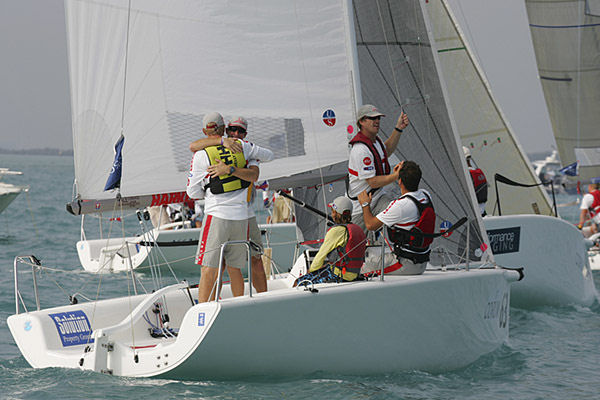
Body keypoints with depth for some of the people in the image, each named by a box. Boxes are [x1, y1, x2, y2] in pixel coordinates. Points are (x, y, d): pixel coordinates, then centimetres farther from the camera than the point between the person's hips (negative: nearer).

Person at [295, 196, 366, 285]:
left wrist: (311, 269, 8)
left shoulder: (336, 231, -16)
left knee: (300, 282, -4)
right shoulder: (358, 229, 7)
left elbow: (322, 255, -8)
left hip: (338, 276, -9)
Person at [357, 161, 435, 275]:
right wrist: (401, 174, 32)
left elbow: (371, 225, -14)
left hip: (406, 265, -8)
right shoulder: (426, 196, -1)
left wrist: (365, 204, 4)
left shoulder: (400, 205, -24)